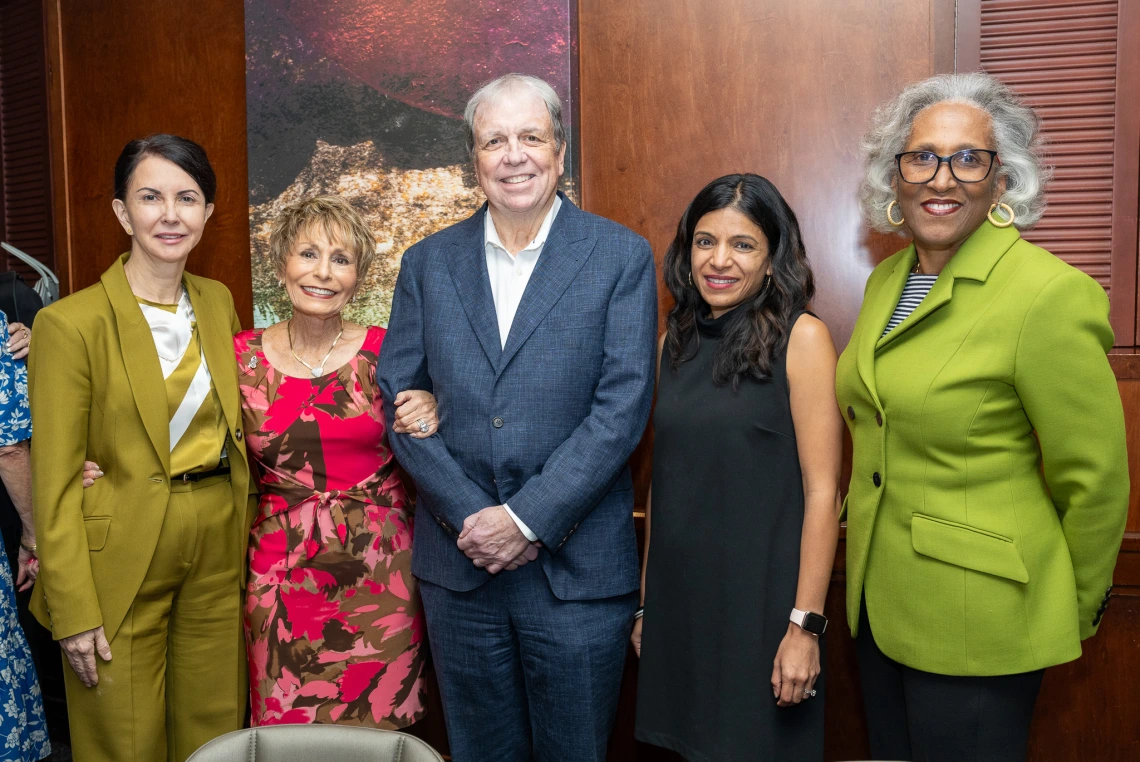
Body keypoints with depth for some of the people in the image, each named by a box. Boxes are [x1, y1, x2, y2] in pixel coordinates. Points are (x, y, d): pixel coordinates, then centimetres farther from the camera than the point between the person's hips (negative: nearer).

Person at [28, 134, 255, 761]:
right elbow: (55, 482, -11)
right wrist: (74, 613, -12)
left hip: (219, 551, 5)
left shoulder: (219, 303, 5)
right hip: (120, 562, -4)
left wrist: (243, 532, 7)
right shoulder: (71, 322, -12)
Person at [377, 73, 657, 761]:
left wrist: (526, 517, -14)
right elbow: (399, 398, 2)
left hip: (577, 568, -2)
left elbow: (623, 407, -9)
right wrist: (467, 517, -9)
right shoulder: (428, 263, 6)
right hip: (459, 563, 3)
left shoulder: (622, 257, -2)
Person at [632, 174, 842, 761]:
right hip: (679, 595, 5)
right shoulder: (677, 342, 6)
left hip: (759, 596, -5)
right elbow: (663, 480, 9)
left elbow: (821, 492, -12)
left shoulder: (801, 337, -10)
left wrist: (805, 625, -15)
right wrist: (646, 601, 11)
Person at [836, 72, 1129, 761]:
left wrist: (1075, 612, -1)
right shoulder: (886, 282, 5)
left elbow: (1095, 481, -13)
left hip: (977, 623, -7)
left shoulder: (1051, 294, -19)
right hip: (880, 601, 7)